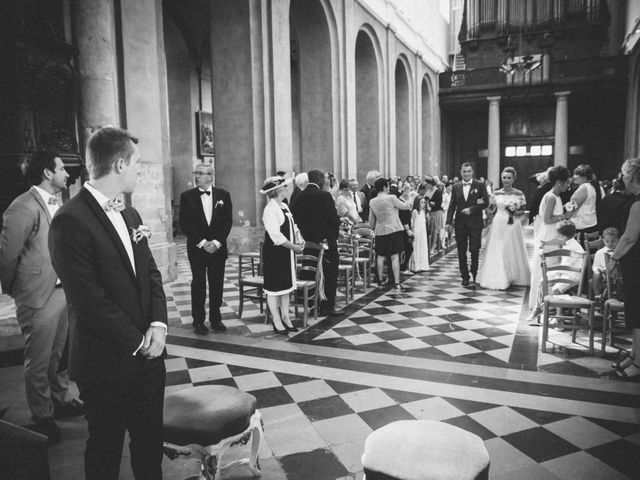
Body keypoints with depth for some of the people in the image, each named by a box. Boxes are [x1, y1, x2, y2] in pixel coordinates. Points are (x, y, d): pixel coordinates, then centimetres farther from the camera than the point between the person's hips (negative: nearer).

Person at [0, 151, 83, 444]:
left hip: (62, 290, 7)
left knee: (61, 354, 21)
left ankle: (61, 400, 38)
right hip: (39, 298, -7)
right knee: (39, 362, 9)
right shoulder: (23, 208, -18)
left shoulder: (56, 204, 8)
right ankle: (42, 417, 25)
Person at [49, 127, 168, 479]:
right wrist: (137, 342, -14)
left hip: (148, 353, 7)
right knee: (106, 449, 16)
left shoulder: (130, 214, 8)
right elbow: (88, 299, -21)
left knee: (150, 440, 20)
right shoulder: (71, 220, -18)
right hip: (107, 363, -6)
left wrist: (158, 323, -7)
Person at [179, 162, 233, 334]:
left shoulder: (223, 195, 4)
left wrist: (216, 242, -10)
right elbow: (184, 223, -4)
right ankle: (198, 321, 14)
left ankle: (215, 318, 19)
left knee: (217, 285, 6)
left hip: (218, 248, 1)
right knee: (198, 286, 4)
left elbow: (227, 222, 1)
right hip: (197, 248, -1)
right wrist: (202, 242, -12)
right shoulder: (187, 196, 0)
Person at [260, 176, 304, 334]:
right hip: (274, 252, -9)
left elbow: (292, 226, 17)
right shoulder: (270, 209, -17)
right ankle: (277, 321, 13)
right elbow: (275, 235, -23)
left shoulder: (284, 206, 12)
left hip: (287, 251, 9)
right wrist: (294, 247, -17)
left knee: (286, 284, 14)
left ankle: (285, 316, 26)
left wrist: (299, 239, -2)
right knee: (274, 286, 3)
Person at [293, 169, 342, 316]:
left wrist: (305, 231, 16)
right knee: (329, 273, 3)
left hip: (307, 241, 7)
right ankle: (328, 306, 5)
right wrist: (334, 234, 1)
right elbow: (333, 218, -14)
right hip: (325, 240, -6)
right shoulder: (324, 195, -14)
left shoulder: (300, 195, 5)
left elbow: (296, 217, 8)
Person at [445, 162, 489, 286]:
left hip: (475, 222, -2)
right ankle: (465, 276, 14)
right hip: (460, 223, 3)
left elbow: (486, 202, -4)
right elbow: (452, 205, 6)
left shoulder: (480, 185, 1)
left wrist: (471, 209, -14)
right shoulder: (456, 187, 8)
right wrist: (449, 222, -1)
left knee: (474, 250, 0)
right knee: (461, 251, 5)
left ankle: (475, 275, 19)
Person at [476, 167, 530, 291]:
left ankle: (512, 278, 19)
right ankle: (498, 279, 5)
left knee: (512, 251, 5)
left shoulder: (519, 193, 2)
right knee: (497, 251, -2)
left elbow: (523, 210, 6)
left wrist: (515, 212, -13)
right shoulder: (496, 193, 5)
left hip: (513, 226, 0)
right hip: (498, 224, 1)